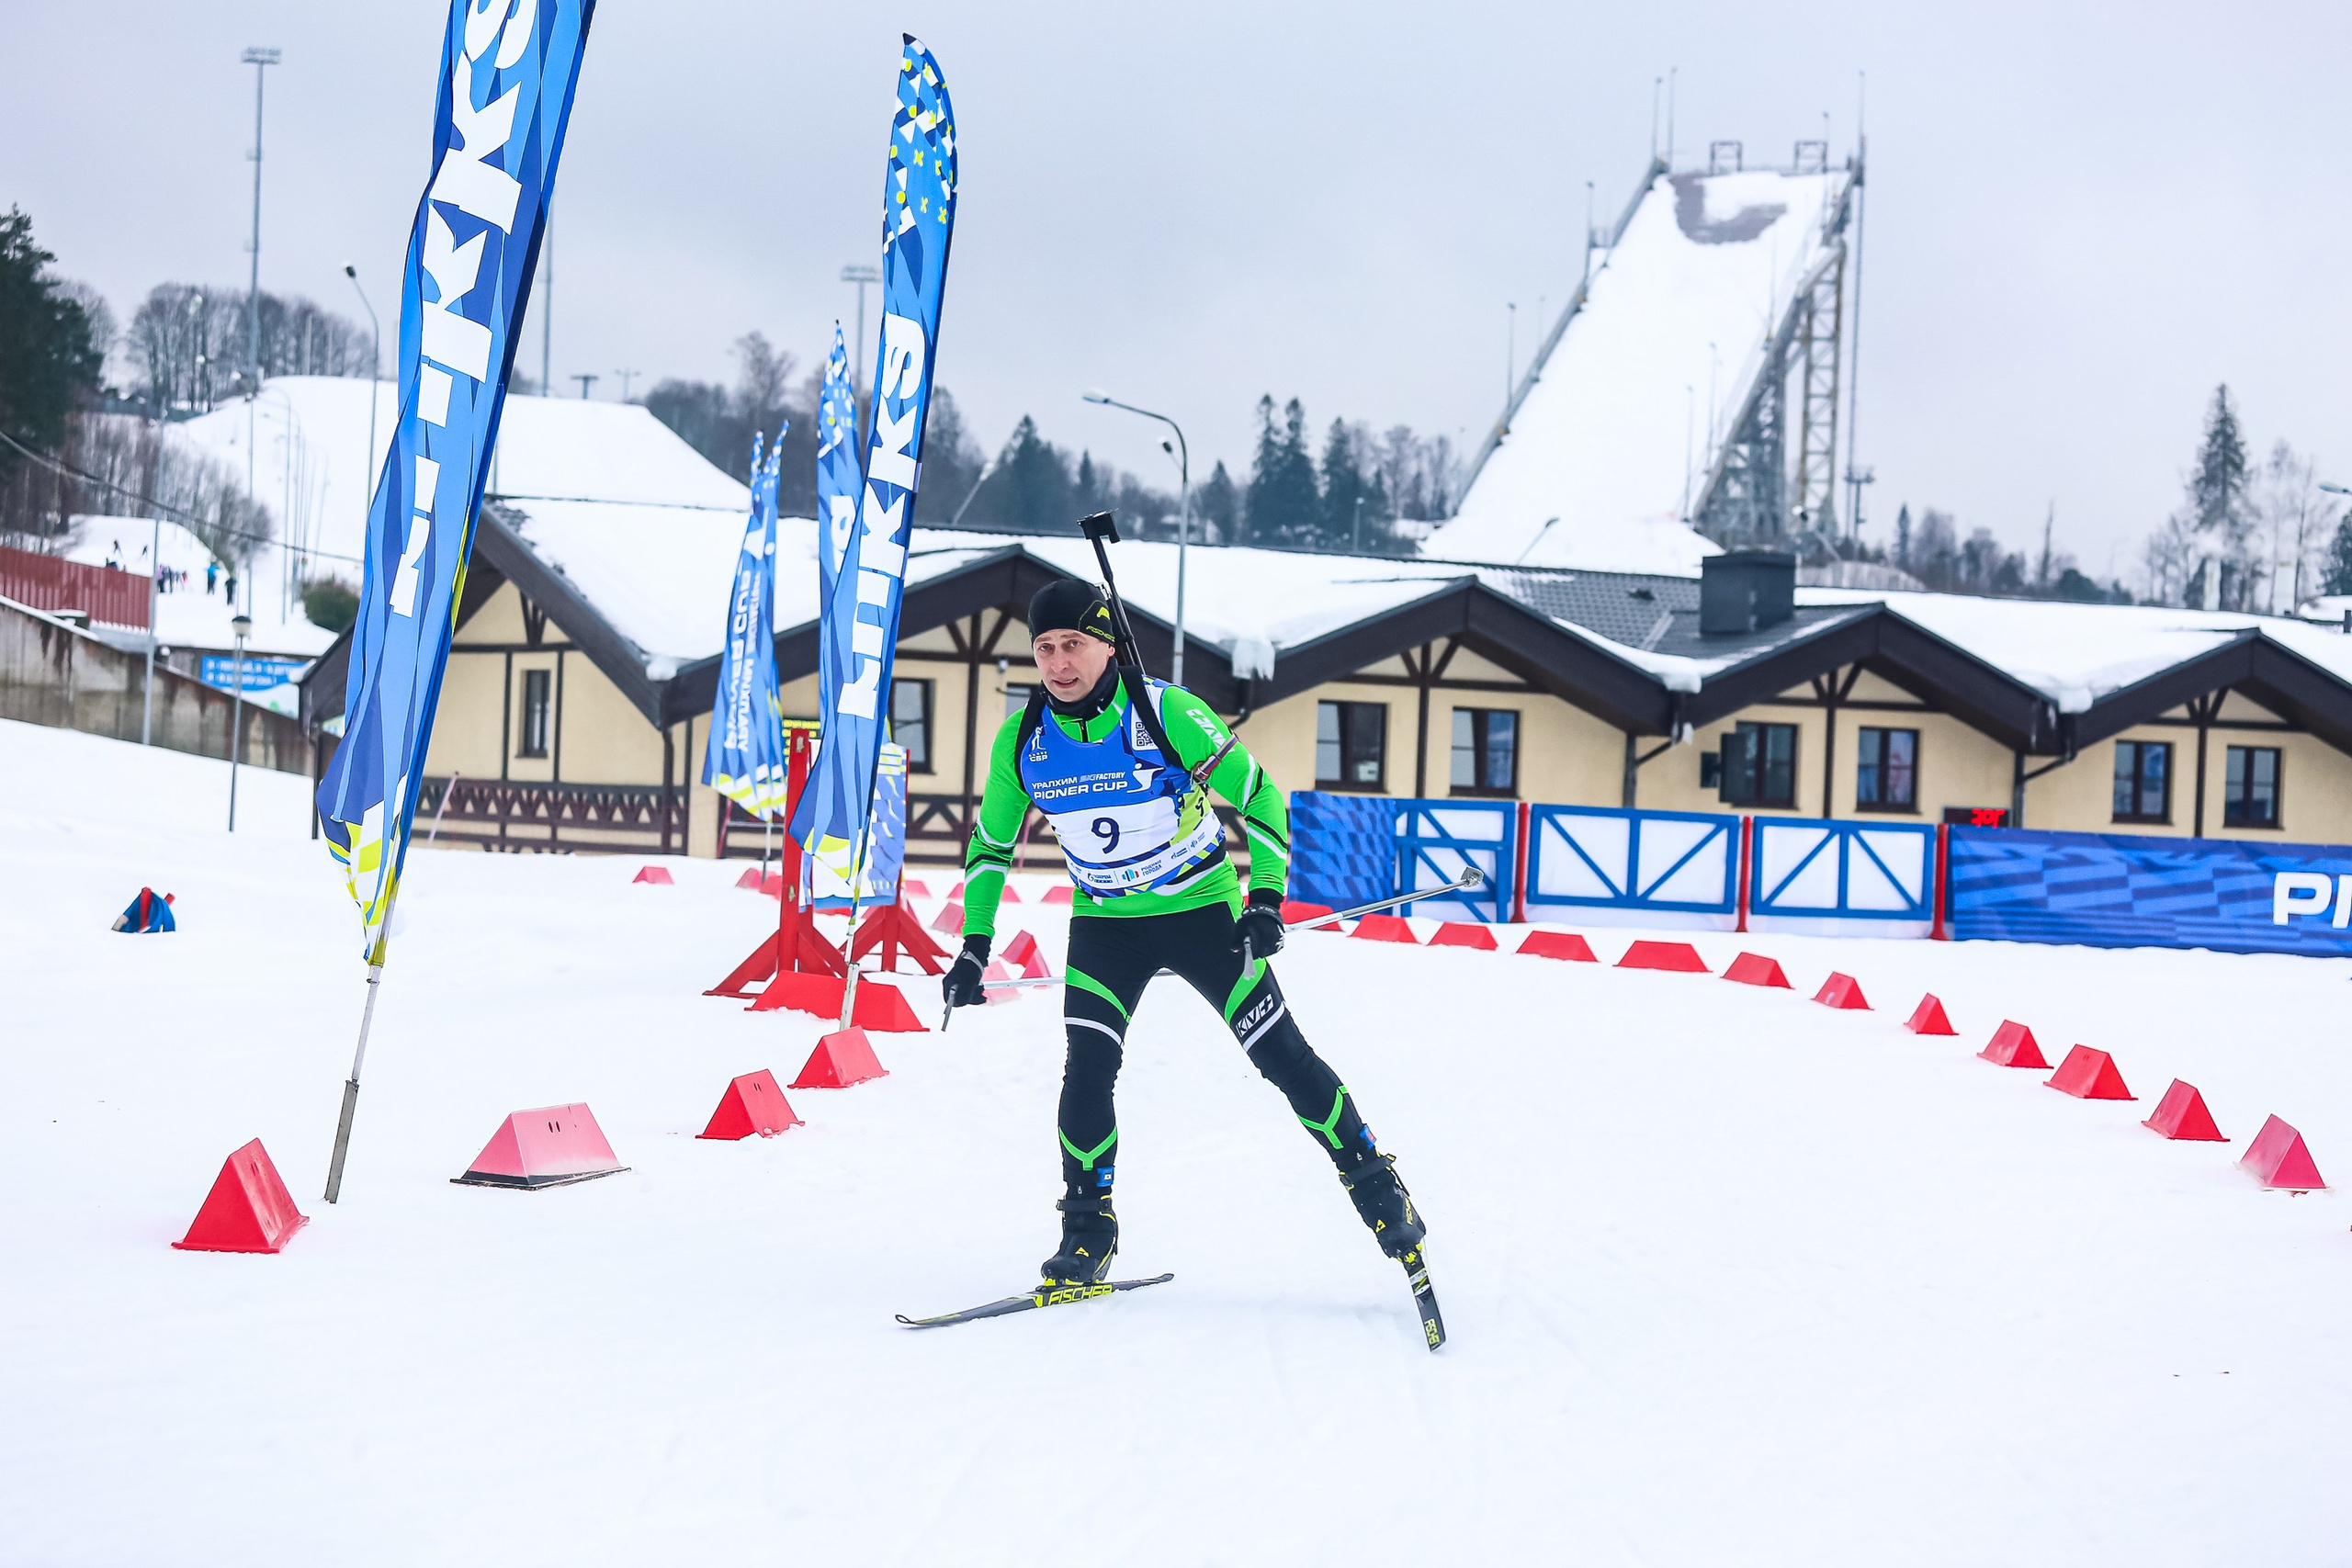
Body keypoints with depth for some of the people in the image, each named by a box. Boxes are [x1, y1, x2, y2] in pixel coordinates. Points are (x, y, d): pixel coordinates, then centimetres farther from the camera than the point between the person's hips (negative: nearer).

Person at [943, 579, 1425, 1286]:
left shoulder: (1167, 713, -20)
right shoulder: (1022, 740, -9)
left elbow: (1259, 797, -12)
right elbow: (991, 842, 7)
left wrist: (1267, 897, -20)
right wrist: (975, 945, 2)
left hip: (1202, 914, -2)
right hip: (1104, 925, 3)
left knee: (1282, 1056, -3)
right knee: (1087, 1070, -13)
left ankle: (1374, 1181, 13)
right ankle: (1088, 1225, 2)